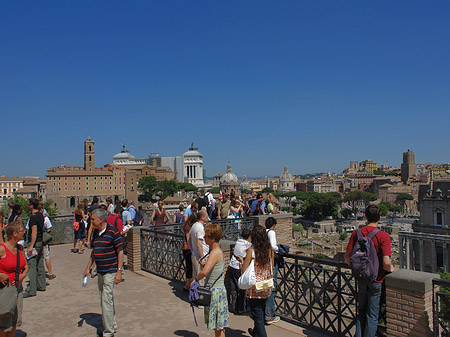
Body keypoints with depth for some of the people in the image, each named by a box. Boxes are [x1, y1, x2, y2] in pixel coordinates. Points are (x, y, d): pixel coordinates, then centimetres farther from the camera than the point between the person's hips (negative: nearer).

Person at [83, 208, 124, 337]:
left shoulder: (113, 231, -15)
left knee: (106, 300, -7)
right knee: (106, 300, 16)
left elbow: (120, 252, -13)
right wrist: (88, 268, 18)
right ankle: (113, 326, 31)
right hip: (100, 272, 8)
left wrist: (119, 271, -17)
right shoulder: (96, 232, 9)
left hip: (111, 271, -8)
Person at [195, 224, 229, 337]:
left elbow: (204, 272, -33)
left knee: (218, 326, 2)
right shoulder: (219, 250, 9)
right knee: (219, 326, 19)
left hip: (215, 291, -9)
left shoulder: (215, 252, -21)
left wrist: (196, 279, -16)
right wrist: (205, 264, 4)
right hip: (219, 288, 9)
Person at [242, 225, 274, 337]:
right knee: (261, 312, 26)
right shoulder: (270, 250, -2)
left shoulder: (251, 250, -16)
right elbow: (271, 269, 7)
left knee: (258, 316, 5)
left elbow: (244, 270, -14)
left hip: (254, 288, -6)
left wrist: (242, 261, 4)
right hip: (267, 288, 6)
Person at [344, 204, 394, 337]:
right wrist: (390, 269, 0)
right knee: (372, 315, 10)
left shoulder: (356, 233, -5)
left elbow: (347, 255, -3)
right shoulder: (383, 236, -16)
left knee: (361, 312, 20)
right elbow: (386, 262, -22)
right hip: (376, 279, -3)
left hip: (361, 277, 4)